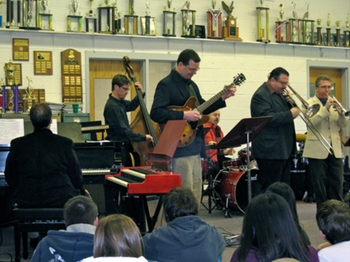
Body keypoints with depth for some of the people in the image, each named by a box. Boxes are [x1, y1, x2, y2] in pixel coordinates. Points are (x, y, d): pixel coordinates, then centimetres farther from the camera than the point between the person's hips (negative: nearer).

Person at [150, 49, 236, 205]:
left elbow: (202, 108, 26)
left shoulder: (192, 85, 18)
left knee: (196, 189, 12)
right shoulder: (166, 85, -10)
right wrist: (184, 115, -24)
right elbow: (156, 113, -21)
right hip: (180, 144, -9)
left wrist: (223, 98, 14)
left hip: (195, 145, 9)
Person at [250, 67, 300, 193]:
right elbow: (269, 118, -24)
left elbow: (283, 115, 22)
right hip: (270, 151, -10)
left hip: (284, 150, 10)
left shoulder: (278, 94, 17)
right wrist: (290, 114, -20)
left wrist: (290, 103, 4)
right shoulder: (261, 95, -13)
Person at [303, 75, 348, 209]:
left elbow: (344, 124, 6)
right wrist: (326, 109, -23)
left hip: (335, 150, 4)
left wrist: (340, 112, -12)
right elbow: (311, 122, -17)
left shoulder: (333, 103, 16)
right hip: (317, 150, -4)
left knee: (337, 183, 4)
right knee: (320, 184, 2)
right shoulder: (309, 104, 1)